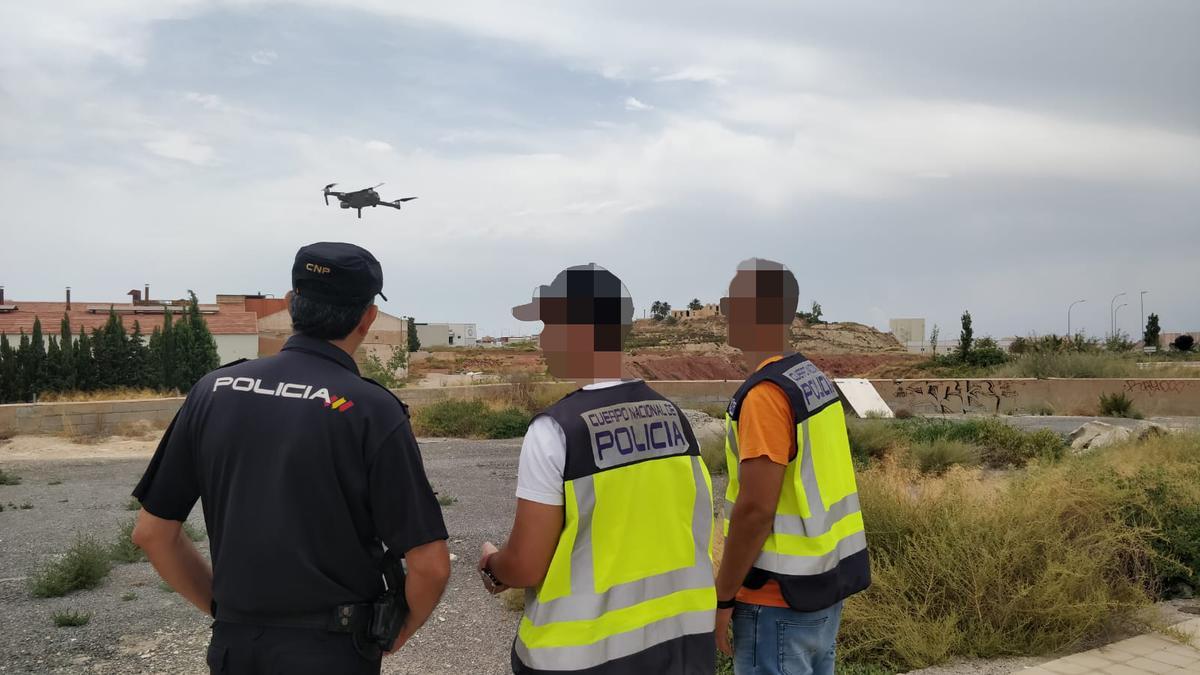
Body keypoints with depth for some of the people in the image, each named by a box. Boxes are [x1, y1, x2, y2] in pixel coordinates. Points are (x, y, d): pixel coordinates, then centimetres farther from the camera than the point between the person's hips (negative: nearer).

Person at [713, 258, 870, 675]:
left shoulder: (766, 394, -20)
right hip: (826, 584, 9)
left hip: (780, 598, -9)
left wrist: (722, 598, -14)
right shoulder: (816, 380, 8)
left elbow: (755, 509, -23)